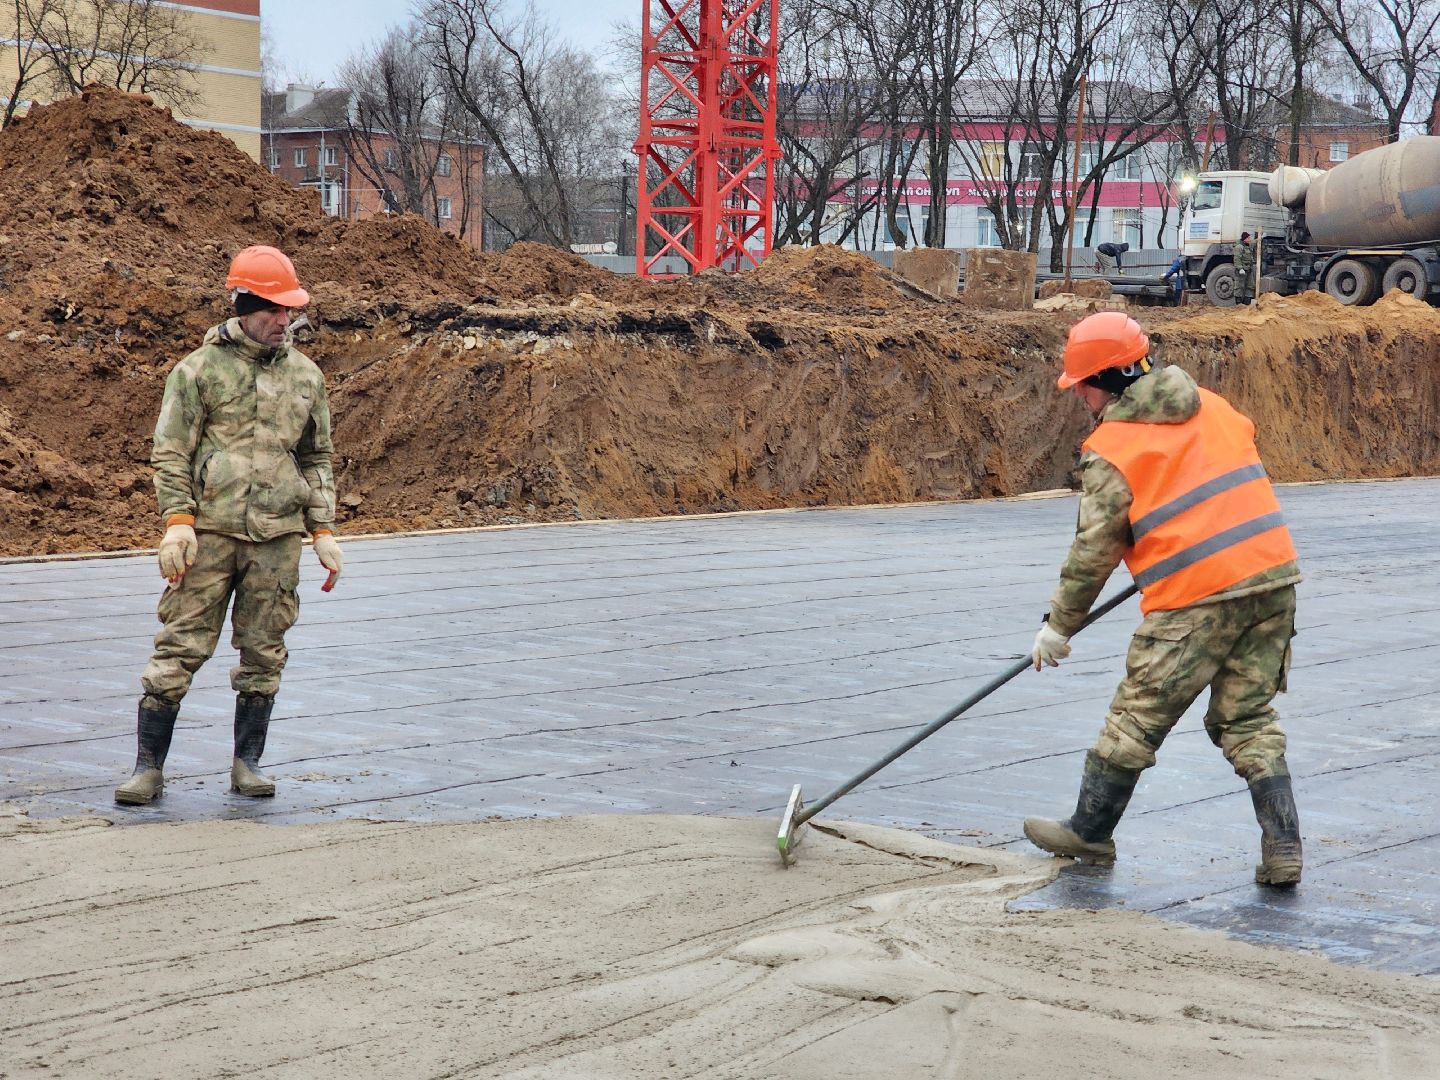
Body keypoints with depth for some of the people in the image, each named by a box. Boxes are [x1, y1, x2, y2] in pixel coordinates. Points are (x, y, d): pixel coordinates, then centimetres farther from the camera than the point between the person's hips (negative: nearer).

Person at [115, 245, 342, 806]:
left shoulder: (305, 375, 13)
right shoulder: (200, 369, 1)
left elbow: (316, 458, 18)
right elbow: (171, 453, 0)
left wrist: (324, 530, 10)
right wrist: (178, 521, -12)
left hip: (277, 537, 3)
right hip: (209, 530, -3)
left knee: (264, 652, 6)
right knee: (180, 646, -4)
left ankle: (248, 762, 18)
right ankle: (148, 766, 2)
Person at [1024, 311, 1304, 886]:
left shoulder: (1111, 449, -6)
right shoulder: (1212, 406, 12)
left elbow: (1095, 549, -4)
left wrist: (1059, 626, 8)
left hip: (1195, 601, -6)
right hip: (1273, 578, 6)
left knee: (1137, 719, 9)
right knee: (1250, 721, 15)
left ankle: (1089, 833, 24)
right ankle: (1282, 850, 9)